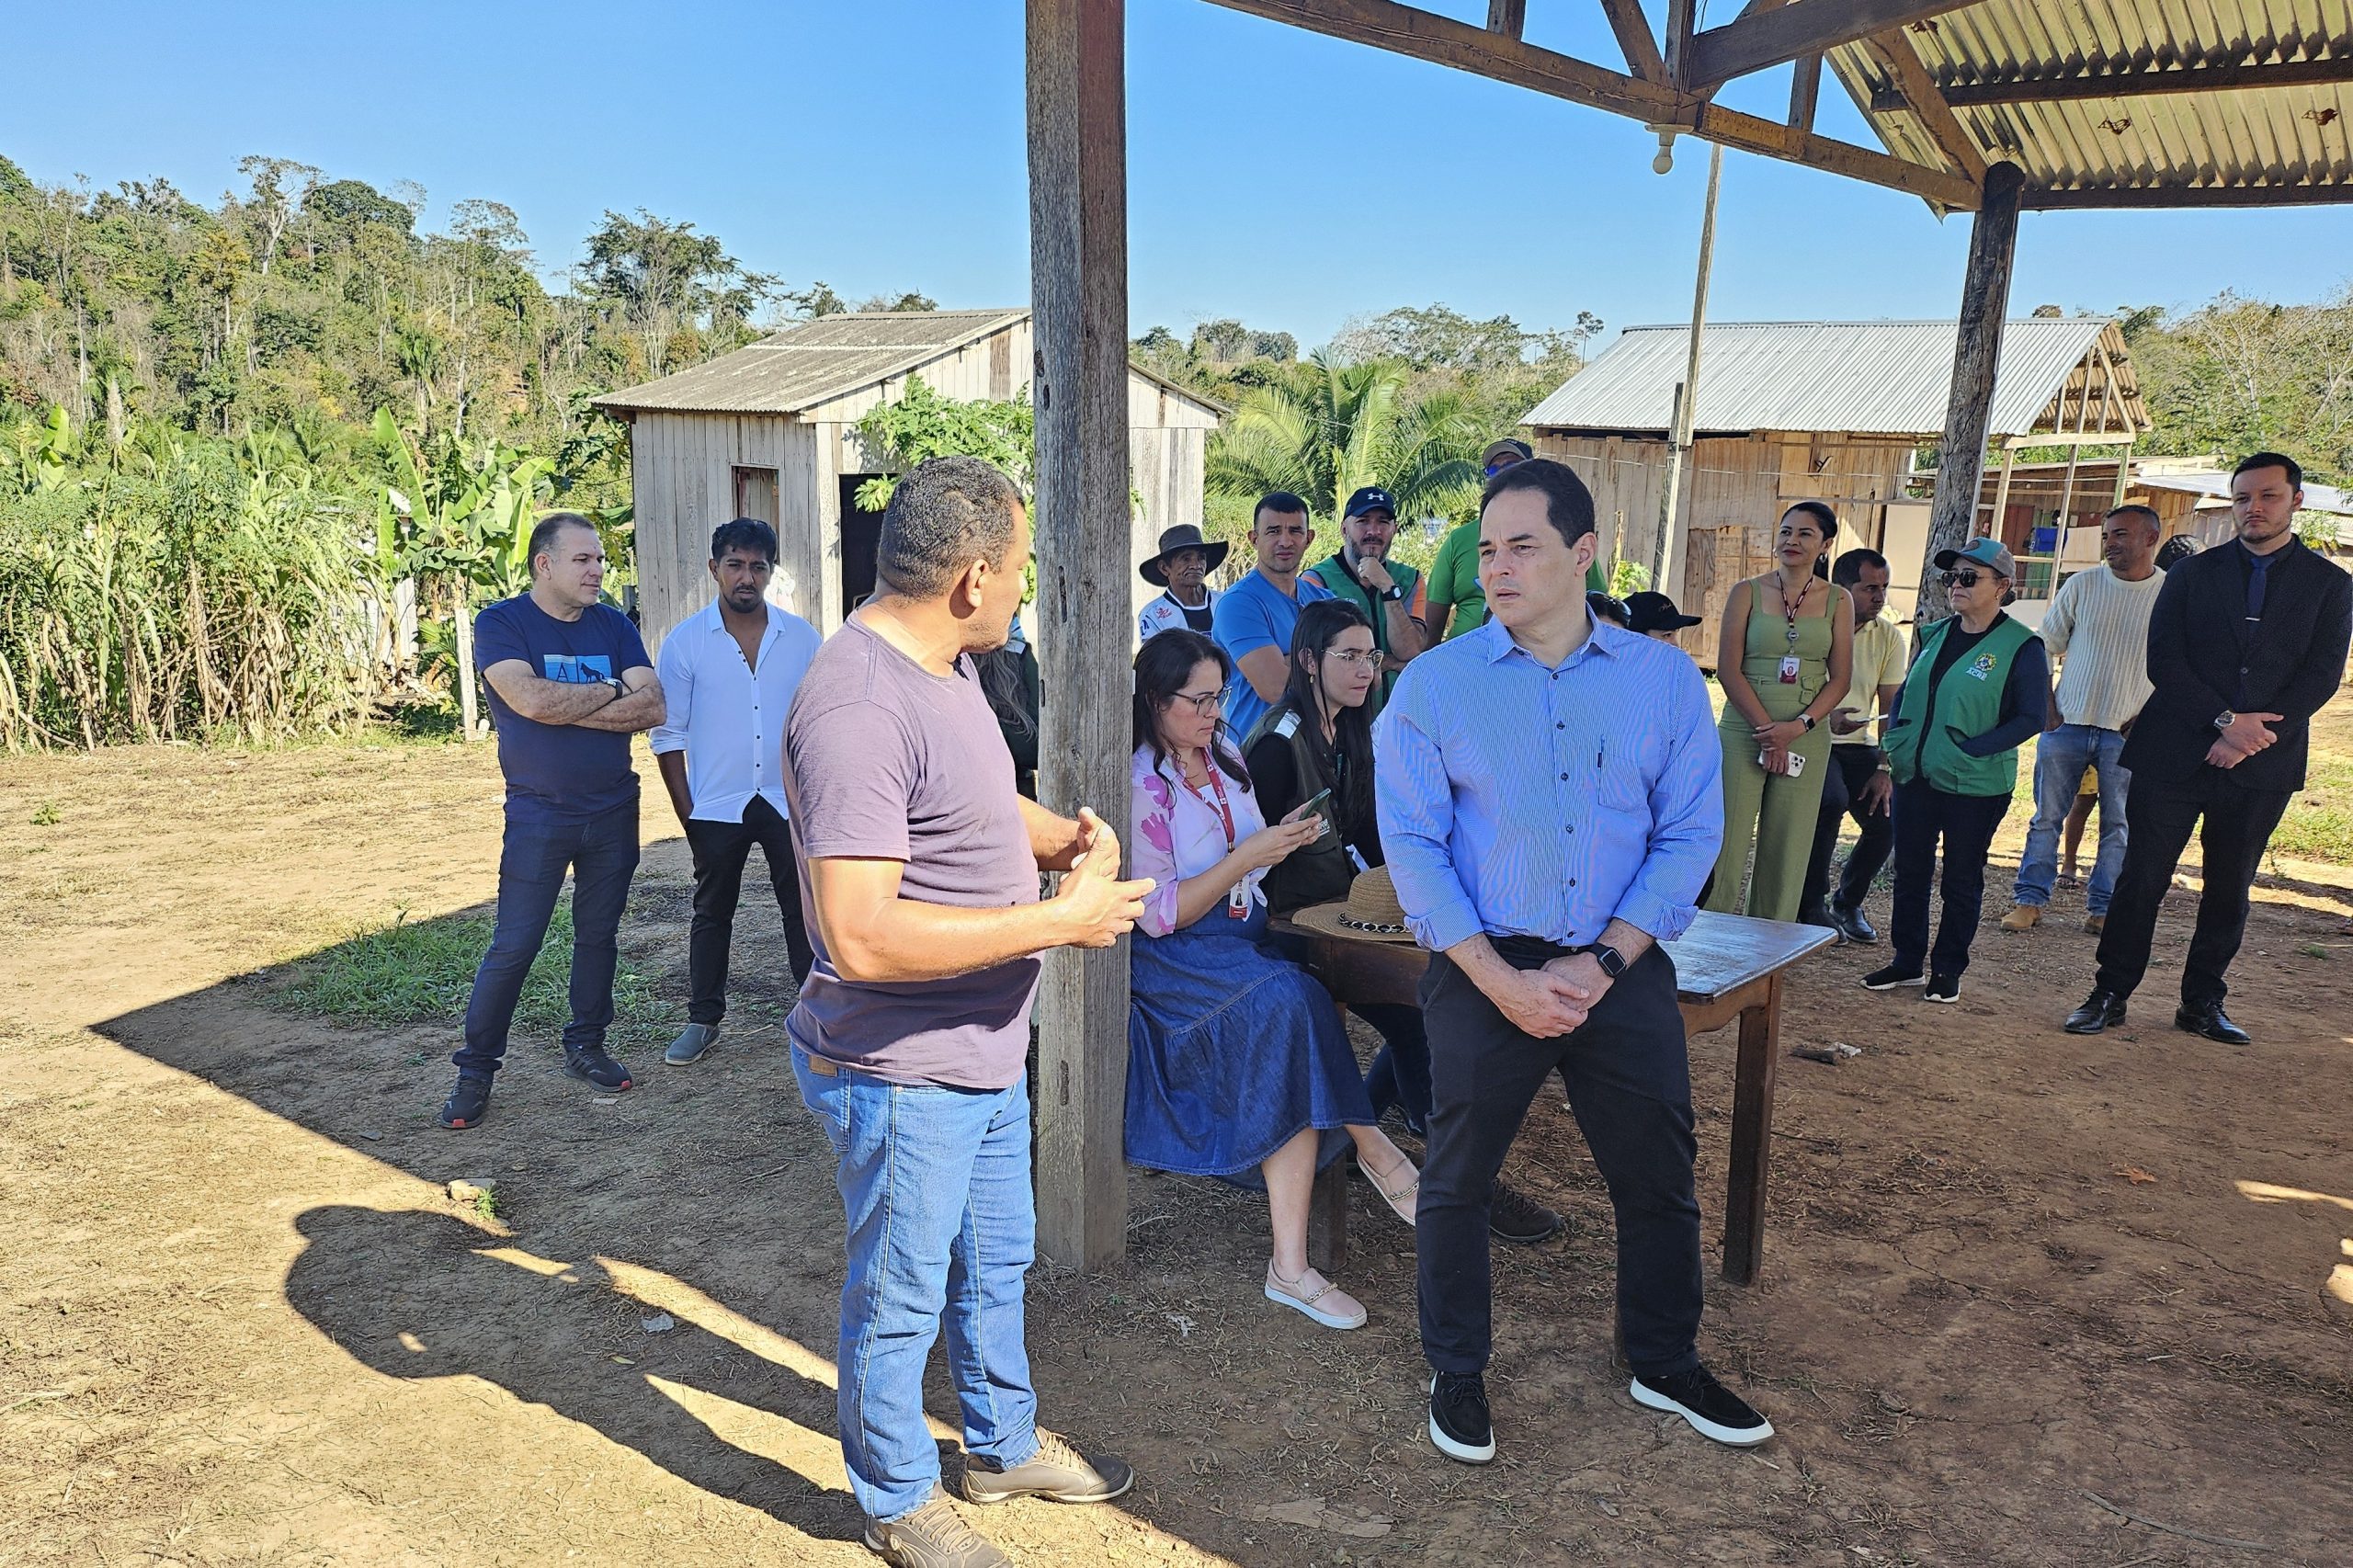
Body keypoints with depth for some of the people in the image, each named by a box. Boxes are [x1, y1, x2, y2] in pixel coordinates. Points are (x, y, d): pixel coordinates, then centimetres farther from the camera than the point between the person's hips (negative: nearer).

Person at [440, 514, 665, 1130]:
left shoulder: (614, 626, 5)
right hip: (538, 814, -4)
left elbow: (653, 707, -8)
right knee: (513, 946, -3)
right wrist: (611, 691, -11)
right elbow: (531, 700, -23)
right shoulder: (500, 623, -6)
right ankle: (475, 1072, 9)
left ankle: (585, 1046, 29)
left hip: (614, 810, 4)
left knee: (598, 935, 13)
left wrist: (564, 707, -16)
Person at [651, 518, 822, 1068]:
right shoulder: (685, 643, -3)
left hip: (790, 801, 1)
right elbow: (669, 734, 1)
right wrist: (686, 812, -3)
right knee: (712, 914, 12)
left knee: (805, 910, 6)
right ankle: (703, 1021, 25)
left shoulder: (801, 638, 1)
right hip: (717, 807, 0)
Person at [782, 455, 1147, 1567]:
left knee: (995, 1263, 26)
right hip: (902, 1074, -10)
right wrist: (1061, 920, -27)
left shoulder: (943, 666, 4)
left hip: (984, 1051, 10)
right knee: (900, 1299, 13)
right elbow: (861, 937, -34)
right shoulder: (857, 710, -29)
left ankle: (1004, 1446, 49)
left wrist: (1067, 835, -1)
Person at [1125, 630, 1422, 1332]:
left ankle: (1291, 1266, -24)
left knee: (1289, 1028, -25)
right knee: (1290, 1001, -33)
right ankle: (1375, 1151, -12)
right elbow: (1159, 915, -14)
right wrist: (1249, 855, -19)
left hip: (1245, 942, 6)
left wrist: (1282, 839, -2)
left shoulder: (1224, 758, 12)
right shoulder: (1141, 785, -10)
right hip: (1172, 961, -6)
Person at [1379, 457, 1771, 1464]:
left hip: (1623, 971, 2)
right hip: (1483, 972, -1)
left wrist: (1601, 964, -12)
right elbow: (1411, 843, -6)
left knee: (1658, 1180, 14)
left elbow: (1691, 833, -1)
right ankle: (1457, 1374, 31)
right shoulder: (1433, 684, -3)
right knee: (1456, 1180, 8)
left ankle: (1665, 1366, 38)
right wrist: (1500, 979, -14)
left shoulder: (1665, 680, 1)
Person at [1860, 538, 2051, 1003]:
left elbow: (2032, 717, -11)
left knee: (1962, 879, 8)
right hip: (1915, 775, 5)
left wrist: (1970, 751, -18)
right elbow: (1905, 692, 19)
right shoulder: (1935, 635, 9)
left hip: (1975, 786, -5)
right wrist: (1895, 738, 2)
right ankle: (1906, 961, 22)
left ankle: (1948, 969, 19)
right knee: (1910, 871, 11)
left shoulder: (2021, 646, -9)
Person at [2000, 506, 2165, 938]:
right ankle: (2029, 899, 11)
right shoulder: (2081, 585, 1)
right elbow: (2045, 646, 8)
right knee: (2047, 817, 4)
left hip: (2127, 733, -1)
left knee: (2119, 826, 5)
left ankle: (2102, 907, 15)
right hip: (2067, 724, 1)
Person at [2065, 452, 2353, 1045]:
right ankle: (2110, 994, 9)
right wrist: (2225, 720, -15)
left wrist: (2252, 735, -14)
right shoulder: (2191, 574, 7)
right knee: (2141, 879, 0)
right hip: (2174, 752, -1)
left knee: (2230, 890, 9)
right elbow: (2163, 661, -2)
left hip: (2261, 765, 1)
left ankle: (2202, 1003, 21)